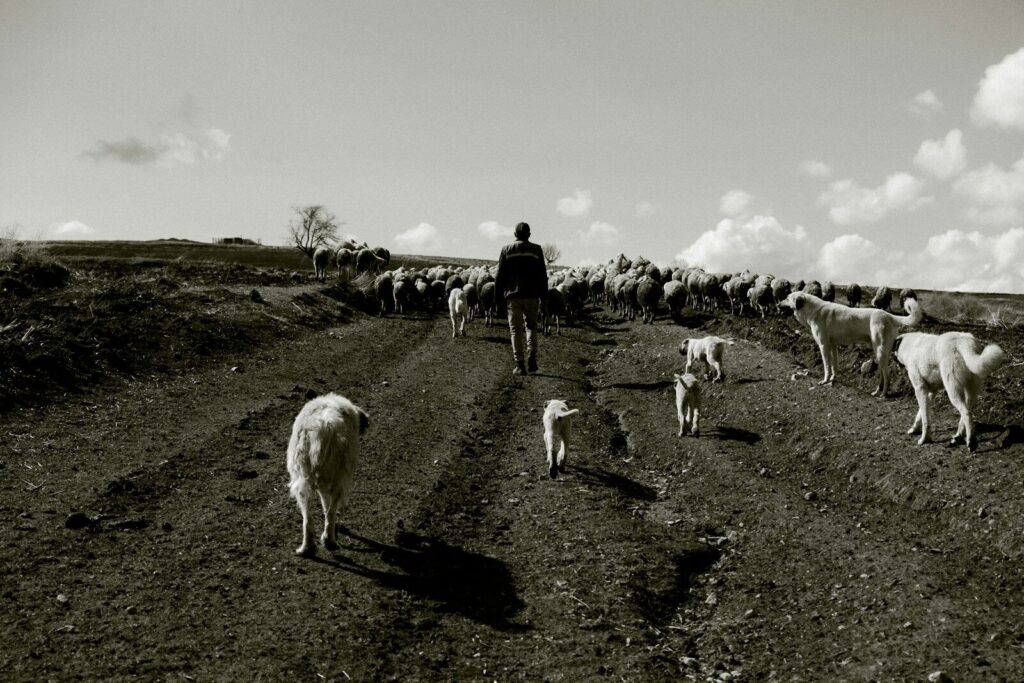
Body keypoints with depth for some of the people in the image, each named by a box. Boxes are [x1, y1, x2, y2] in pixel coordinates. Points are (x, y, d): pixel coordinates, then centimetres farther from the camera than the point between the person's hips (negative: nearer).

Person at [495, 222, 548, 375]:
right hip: (532, 295, 1)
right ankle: (531, 356, -4)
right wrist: (543, 294, 10)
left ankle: (520, 365, -1)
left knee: (516, 330, 4)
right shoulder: (537, 250, 4)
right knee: (531, 326, 16)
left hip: (513, 295, -1)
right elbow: (542, 275, 4)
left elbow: (500, 274, 2)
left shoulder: (507, 249, 3)